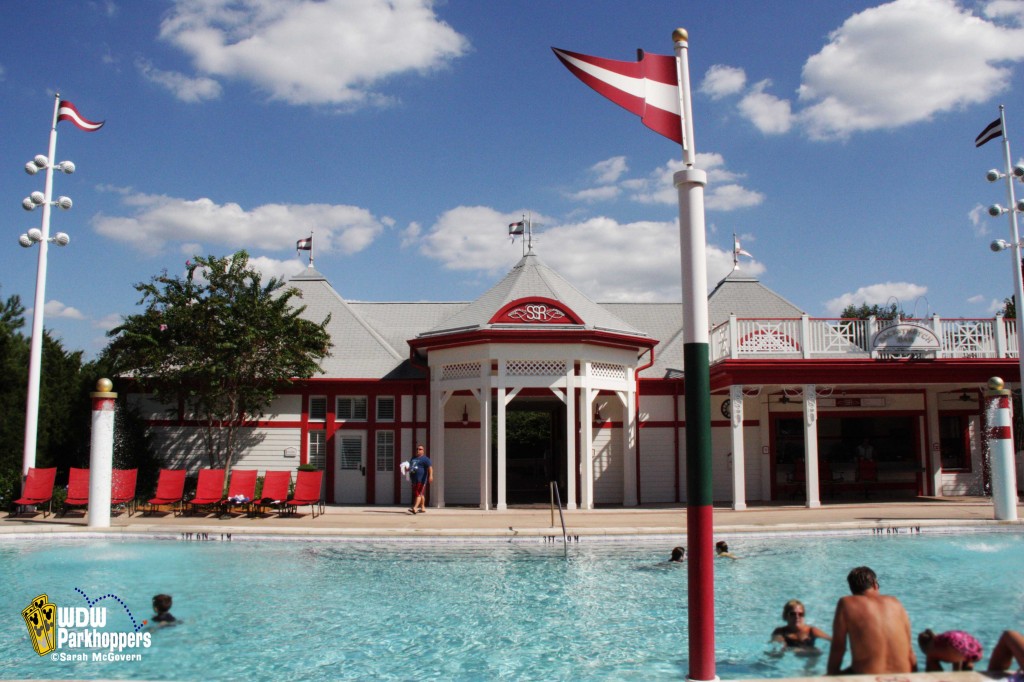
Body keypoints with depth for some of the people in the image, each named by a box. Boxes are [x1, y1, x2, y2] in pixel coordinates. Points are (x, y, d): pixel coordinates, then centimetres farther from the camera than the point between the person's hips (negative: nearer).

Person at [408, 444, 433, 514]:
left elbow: (430, 467, -17)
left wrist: (430, 476, -31)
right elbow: (410, 467, 33)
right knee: (421, 494, 14)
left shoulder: (425, 459, -5)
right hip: (414, 480, 8)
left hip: (421, 479, -8)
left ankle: (414, 508, -24)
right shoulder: (413, 459, 21)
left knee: (418, 493, -14)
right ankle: (423, 508, 20)